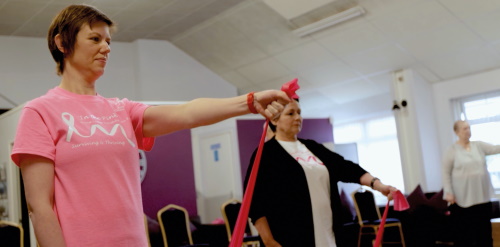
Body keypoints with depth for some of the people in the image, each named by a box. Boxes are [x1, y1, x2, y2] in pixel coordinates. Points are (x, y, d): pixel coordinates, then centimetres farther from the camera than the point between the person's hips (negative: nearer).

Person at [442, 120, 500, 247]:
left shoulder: (479, 146, 8)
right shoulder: (452, 150, -3)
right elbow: (446, 173, -4)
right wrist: (448, 192, -11)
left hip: (482, 196, 4)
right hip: (462, 199, -4)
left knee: (484, 231, 10)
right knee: (463, 232, 1)